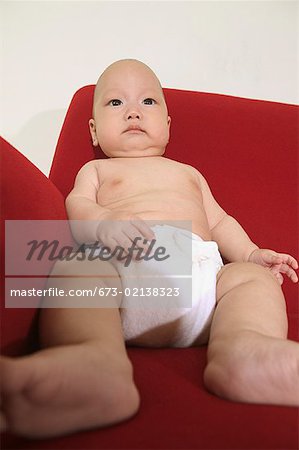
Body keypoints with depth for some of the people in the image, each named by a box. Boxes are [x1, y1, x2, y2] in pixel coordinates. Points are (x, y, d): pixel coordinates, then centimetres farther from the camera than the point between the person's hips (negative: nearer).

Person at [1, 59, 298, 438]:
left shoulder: (189, 173, 42)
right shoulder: (96, 169, 33)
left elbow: (219, 222, 36)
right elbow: (77, 205, 12)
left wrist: (251, 254, 14)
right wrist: (103, 222, -14)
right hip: (125, 263, -3)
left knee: (253, 276, -22)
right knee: (77, 269, -33)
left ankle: (243, 348, -53)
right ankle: (97, 360, -62)